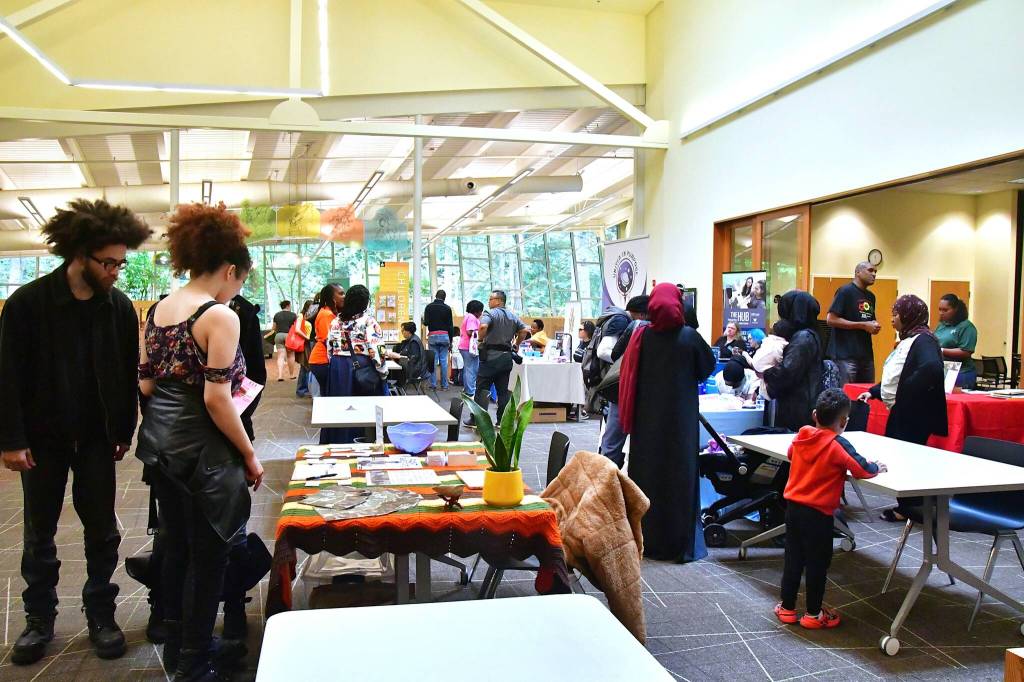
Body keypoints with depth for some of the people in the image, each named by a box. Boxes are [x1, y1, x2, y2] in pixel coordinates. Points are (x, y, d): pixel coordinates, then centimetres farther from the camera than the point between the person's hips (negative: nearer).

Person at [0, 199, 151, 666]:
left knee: (102, 530, 8)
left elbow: (128, 375, 3)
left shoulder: (120, 307, -4)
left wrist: (125, 431, 3)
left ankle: (101, 615, 23)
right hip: (43, 436, -2)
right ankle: (39, 618, 28)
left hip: (96, 436, 2)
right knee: (39, 532, 12)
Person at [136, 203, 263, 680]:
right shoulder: (220, 316, -17)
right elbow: (217, 400, -21)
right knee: (207, 556, 6)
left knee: (175, 545, 21)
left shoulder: (158, 309, 7)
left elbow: (145, 384, 10)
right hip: (201, 450, -8)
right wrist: (249, 456, -12)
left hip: (160, 443, 8)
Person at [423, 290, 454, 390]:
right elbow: (450, 325, 2)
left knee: (433, 360, 3)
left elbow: (425, 323, -1)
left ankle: (433, 384, 2)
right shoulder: (447, 308, 2)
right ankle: (444, 385, 3)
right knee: (444, 361, 1)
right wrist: (450, 341, 7)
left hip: (432, 336, 0)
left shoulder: (429, 307, 3)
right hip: (444, 336, 0)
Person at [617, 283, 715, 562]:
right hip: (681, 416, -1)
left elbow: (628, 375, -1)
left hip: (647, 417, 1)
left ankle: (646, 539, 20)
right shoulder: (689, 337, -10)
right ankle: (680, 543, 13)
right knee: (680, 474, 7)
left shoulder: (641, 336, -8)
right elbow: (708, 366, 4)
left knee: (646, 473, 11)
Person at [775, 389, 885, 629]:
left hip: (793, 506, 6)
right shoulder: (838, 445, -15)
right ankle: (813, 614, 18)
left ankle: (787, 608, 24)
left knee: (793, 559, 15)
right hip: (817, 513, -6)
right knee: (817, 563, 8)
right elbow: (863, 470, -18)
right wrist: (877, 467, 3)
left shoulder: (801, 436, 2)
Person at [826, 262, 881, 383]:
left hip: (866, 354, 8)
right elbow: (830, 319, -16)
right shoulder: (845, 291, -7)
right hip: (846, 355, -8)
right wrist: (863, 325, -16)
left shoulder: (871, 296, 16)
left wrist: (874, 326, 4)